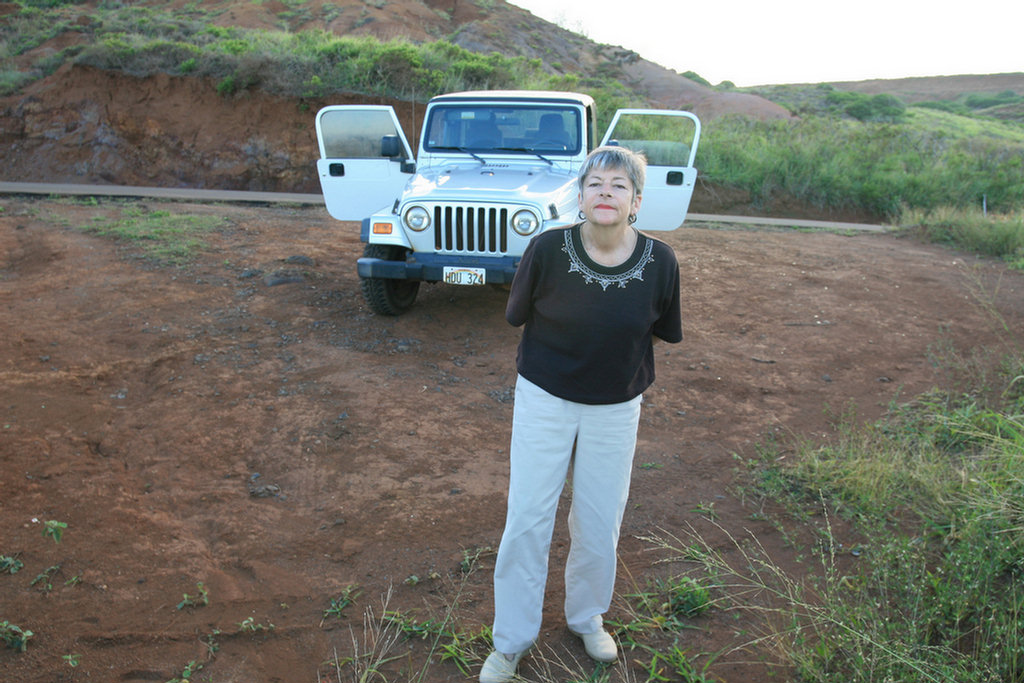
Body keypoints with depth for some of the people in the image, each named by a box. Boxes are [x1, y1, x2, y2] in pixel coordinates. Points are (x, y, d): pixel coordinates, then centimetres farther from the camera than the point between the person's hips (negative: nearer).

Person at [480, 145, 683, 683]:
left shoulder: (659, 262, -14)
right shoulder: (548, 249, -18)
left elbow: (663, 331, 4)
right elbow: (518, 316, -1)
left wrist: (618, 350, 8)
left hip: (615, 409, 1)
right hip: (544, 401, -1)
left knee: (599, 522, 14)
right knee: (526, 518, 5)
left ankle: (586, 617, 44)